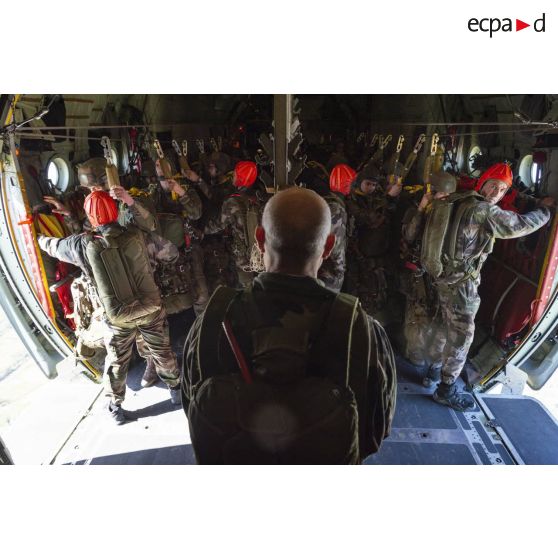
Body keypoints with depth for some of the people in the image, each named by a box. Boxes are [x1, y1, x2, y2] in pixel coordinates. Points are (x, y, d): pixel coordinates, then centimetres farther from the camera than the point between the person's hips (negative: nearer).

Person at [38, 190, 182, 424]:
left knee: (116, 363, 18)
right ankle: (175, 389, 39)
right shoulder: (135, 234, -11)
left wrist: (42, 240, 32)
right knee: (162, 351, 19)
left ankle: (116, 407, 36)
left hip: (119, 317, -1)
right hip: (150, 308, 1)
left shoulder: (84, 245, -15)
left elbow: (56, 246, 8)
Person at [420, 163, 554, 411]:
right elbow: (523, 224, -9)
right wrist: (545, 208, 10)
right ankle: (446, 389, 16)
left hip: (443, 276, 9)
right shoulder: (485, 211, -18)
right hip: (460, 283, -9)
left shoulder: (460, 201, 6)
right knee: (461, 335, 4)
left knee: (448, 325, 24)